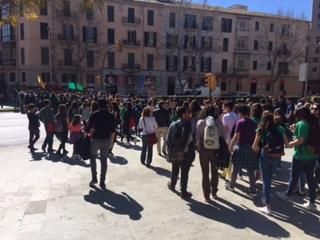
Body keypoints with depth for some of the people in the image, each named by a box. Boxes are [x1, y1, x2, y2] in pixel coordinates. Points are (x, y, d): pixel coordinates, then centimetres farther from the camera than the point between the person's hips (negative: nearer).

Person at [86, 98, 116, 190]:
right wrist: (111, 141, 9)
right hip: (106, 140, 2)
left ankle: (94, 178, 13)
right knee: (104, 160, 8)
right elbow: (113, 131, 1)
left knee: (93, 158, 18)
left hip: (96, 139, -2)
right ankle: (102, 182, 11)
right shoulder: (111, 116, 1)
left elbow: (88, 128, -7)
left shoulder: (94, 115, -5)